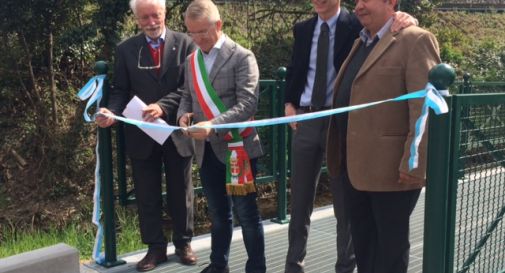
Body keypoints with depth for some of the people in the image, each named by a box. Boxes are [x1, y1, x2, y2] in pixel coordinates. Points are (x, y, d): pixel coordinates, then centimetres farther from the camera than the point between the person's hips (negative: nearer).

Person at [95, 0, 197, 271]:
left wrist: (163, 106, -23)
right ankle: (155, 247, 23)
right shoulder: (126, 49, 3)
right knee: (147, 195, 9)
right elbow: (120, 90, 3)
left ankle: (183, 243, 28)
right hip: (141, 134, 1)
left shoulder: (184, 43, -2)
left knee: (180, 192, 12)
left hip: (177, 131, -1)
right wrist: (112, 112, -17)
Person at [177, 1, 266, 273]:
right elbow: (187, 96, 19)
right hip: (207, 150, 6)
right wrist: (183, 114, -5)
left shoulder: (241, 57, -9)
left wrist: (213, 125, -27)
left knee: (246, 213, 3)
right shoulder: (191, 61, 12)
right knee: (218, 213, 17)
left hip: (237, 147, -5)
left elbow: (247, 103, -17)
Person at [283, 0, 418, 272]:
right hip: (305, 120, 4)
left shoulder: (358, 25, -6)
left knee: (344, 200, 7)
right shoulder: (302, 29, 8)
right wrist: (289, 102, 4)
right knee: (300, 198, 12)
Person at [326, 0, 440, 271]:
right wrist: (340, 156, 14)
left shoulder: (415, 40, -9)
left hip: (391, 168, -8)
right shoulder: (360, 43, 17)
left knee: (389, 247, 7)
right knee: (362, 243, 18)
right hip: (354, 166, 8)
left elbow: (425, 107, -17)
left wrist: (413, 164, -22)